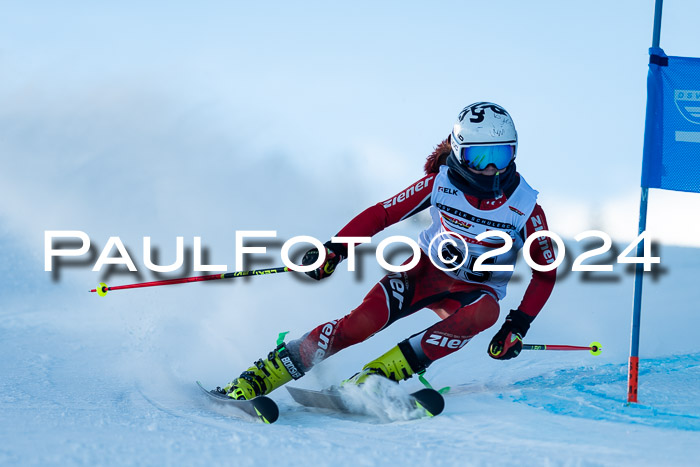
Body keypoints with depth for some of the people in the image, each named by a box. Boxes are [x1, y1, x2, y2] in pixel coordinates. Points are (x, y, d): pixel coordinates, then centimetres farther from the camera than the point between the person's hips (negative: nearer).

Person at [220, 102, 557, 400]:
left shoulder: (526, 208, -14)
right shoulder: (439, 183, -13)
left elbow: (545, 273, -5)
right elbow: (381, 214, -7)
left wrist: (518, 325, -17)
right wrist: (336, 248, -19)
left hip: (475, 290, 0)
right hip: (426, 270, 0)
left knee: (485, 311, -38)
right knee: (366, 319, -27)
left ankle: (375, 376, -37)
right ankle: (258, 378, -21)